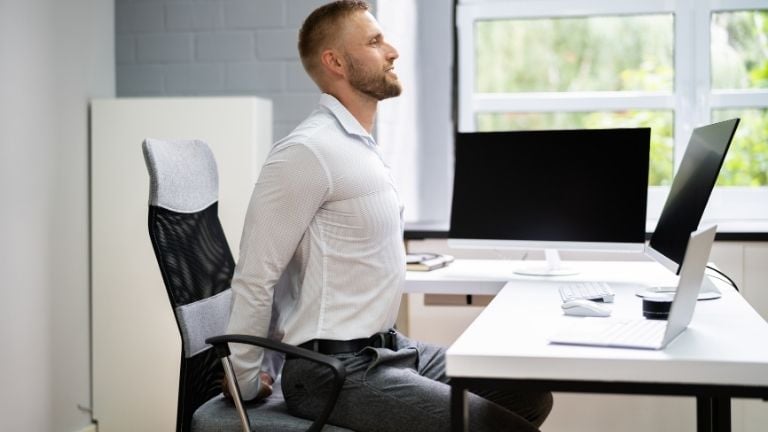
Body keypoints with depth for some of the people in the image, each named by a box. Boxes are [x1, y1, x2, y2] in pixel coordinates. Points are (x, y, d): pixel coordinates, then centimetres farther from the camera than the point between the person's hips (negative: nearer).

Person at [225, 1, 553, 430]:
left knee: (532, 396, 11)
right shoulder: (307, 151, -17)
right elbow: (255, 276, -17)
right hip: (338, 370, -9)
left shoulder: (364, 148, 14)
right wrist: (247, 380, -8)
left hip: (390, 348, 9)